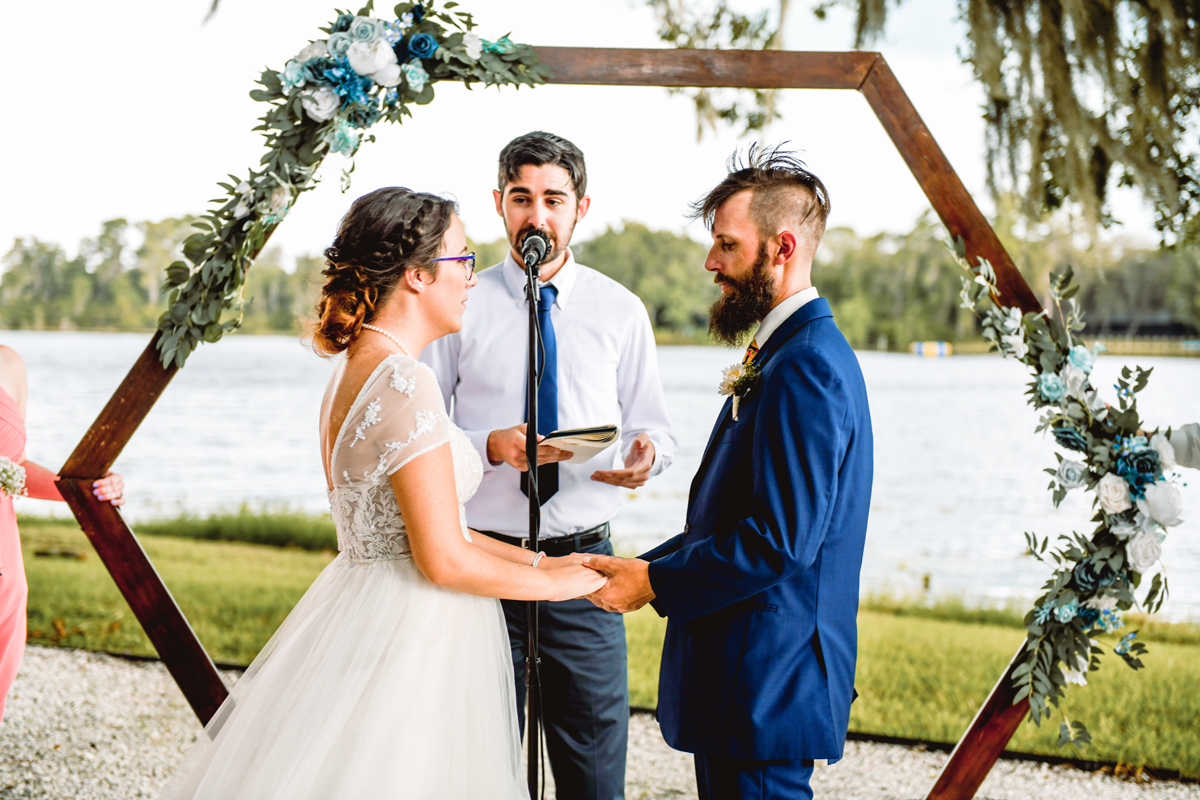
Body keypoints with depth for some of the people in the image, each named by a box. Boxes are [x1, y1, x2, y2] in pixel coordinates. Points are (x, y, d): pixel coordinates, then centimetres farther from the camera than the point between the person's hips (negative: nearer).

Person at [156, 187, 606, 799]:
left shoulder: (353, 369, 11)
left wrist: (537, 559, 16)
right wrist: (550, 583, -5)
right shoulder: (404, 383, -19)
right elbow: (444, 559, -20)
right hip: (408, 636, -10)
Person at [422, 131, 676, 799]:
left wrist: (644, 454, -15)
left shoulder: (621, 311, 6)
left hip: (584, 563, 1)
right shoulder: (462, 307, 1)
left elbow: (656, 427, 9)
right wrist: (488, 446, -17)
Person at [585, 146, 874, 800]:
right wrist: (644, 565, 9)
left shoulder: (806, 366, -19)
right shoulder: (794, 353, 15)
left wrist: (655, 582, -15)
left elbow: (781, 540, -25)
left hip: (769, 681, -10)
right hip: (748, 673, 10)